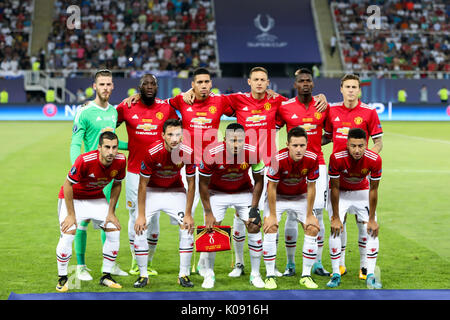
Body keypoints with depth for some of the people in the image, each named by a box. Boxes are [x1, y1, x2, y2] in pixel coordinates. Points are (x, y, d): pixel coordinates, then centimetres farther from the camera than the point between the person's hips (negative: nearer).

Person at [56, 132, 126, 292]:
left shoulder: (120, 161, -19)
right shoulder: (84, 160, -33)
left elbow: (116, 185, 0)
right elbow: (68, 185, -21)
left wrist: (111, 212, -2)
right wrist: (71, 214, -19)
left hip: (97, 198, 5)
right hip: (73, 198, -5)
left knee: (114, 231, -4)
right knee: (68, 234, -19)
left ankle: (106, 276, 10)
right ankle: (62, 278, -1)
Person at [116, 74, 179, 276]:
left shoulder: (167, 108, 2)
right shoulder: (127, 107, 0)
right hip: (134, 172, -1)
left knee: (154, 217, 5)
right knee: (136, 216, 2)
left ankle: (149, 262, 18)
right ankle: (135, 263, 14)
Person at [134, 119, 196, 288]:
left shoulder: (188, 153, -22)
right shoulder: (152, 152, -28)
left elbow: (191, 184, -9)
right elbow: (143, 184, -17)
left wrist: (188, 214, -11)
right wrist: (141, 215, -17)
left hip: (176, 191, 1)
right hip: (152, 191, -1)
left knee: (188, 230, -12)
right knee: (140, 230, -13)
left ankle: (184, 275, 1)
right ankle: (143, 275, 2)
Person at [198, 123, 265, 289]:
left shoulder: (253, 153, -26)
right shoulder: (212, 154, -30)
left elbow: (258, 181, -7)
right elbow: (203, 184, -15)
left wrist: (254, 208, -10)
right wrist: (208, 213, -13)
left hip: (244, 192, 1)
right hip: (217, 193, -1)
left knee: (255, 227, -6)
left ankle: (255, 275, 8)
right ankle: (209, 274, 11)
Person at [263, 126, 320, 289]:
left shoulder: (312, 159, -24)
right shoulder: (278, 159, -31)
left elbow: (311, 188, -12)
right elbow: (271, 187, -20)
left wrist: (309, 215, -8)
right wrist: (272, 215, -16)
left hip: (300, 197, 3)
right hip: (277, 196, -2)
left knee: (313, 229, -9)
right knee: (270, 229, -19)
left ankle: (306, 275, 3)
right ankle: (270, 275, -7)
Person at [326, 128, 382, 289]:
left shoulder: (374, 160, -29)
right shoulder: (337, 158, -33)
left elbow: (373, 190, -16)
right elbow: (335, 188, -21)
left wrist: (372, 219, -12)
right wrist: (336, 218, -18)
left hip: (362, 192, 2)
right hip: (340, 193, -1)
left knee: (372, 230, -10)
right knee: (336, 230, -14)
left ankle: (370, 276, -4)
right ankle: (336, 274, -3)